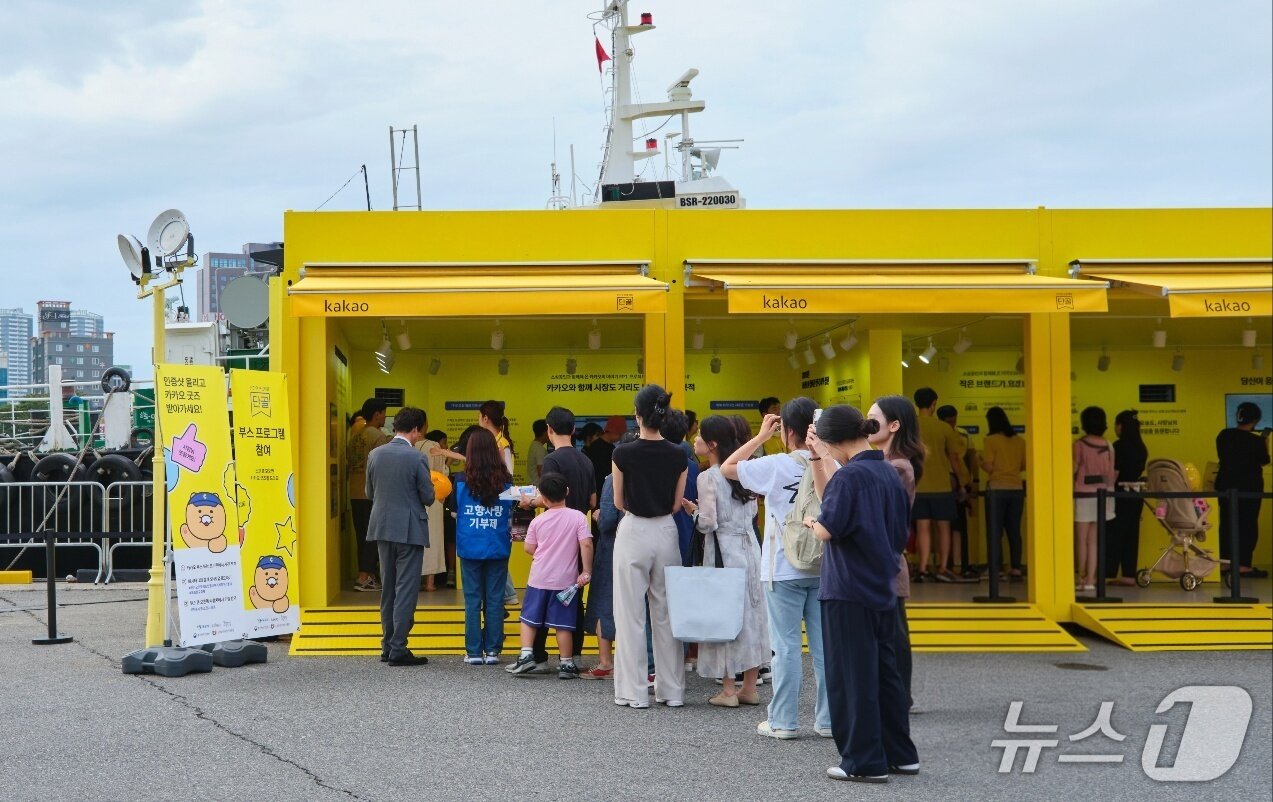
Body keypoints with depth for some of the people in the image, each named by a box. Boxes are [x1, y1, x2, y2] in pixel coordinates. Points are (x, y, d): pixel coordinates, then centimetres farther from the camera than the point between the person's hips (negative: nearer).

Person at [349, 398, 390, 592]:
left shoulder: (356, 435, 13)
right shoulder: (379, 436, -10)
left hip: (356, 493, 7)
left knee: (363, 536, 10)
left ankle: (368, 576, 14)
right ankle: (364, 579, -8)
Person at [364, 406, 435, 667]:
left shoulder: (374, 455, 2)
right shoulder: (416, 459, -14)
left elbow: (369, 493, 10)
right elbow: (428, 498, -8)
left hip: (381, 527, 6)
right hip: (409, 530, -6)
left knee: (388, 589, 15)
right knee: (406, 590, -1)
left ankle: (388, 645, 20)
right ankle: (398, 650, -2)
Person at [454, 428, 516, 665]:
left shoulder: (461, 481, -7)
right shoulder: (506, 481, -4)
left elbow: (453, 510, 7)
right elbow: (511, 514, 8)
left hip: (470, 548, -1)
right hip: (498, 548, 1)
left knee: (472, 600, 5)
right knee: (495, 600, 6)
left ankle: (474, 652, 7)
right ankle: (492, 651, 9)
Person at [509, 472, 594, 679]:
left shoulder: (538, 520, 0)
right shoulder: (578, 517, -7)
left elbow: (529, 548, 6)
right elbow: (586, 545, -14)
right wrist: (586, 571, -9)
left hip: (539, 578, 1)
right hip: (566, 580, -1)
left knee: (529, 617, 14)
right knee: (563, 624, 3)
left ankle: (526, 654, 4)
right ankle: (566, 664, 6)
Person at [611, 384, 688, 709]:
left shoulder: (624, 454, -12)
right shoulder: (678, 456, -4)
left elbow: (619, 502, -2)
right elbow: (676, 504, 2)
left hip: (633, 533, -3)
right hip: (665, 533, 3)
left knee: (631, 616, 4)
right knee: (666, 615, 12)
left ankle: (634, 691, 6)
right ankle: (672, 690, 16)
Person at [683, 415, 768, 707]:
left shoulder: (708, 478, -14)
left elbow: (707, 523, -16)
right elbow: (752, 511, 13)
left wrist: (693, 510, 2)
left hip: (723, 550, -7)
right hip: (749, 545, 7)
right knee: (750, 613, 10)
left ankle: (728, 690, 2)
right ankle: (750, 688, 14)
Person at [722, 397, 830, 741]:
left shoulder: (777, 466, -12)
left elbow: (727, 469, -1)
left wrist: (761, 436, 2)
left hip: (784, 570, -4)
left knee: (787, 647, 1)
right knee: (824, 644, 7)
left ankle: (784, 721, 6)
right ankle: (828, 719, 11)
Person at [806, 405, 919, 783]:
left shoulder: (850, 475, -17)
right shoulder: (889, 473, 9)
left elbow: (829, 529, -20)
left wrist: (812, 522, 4)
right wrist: (817, 458, 13)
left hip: (849, 593, -8)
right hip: (882, 591, 8)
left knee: (853, 678, 1)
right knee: (885, 673, 16)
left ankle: (865, 762, 6)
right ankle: (900, 755, 23)